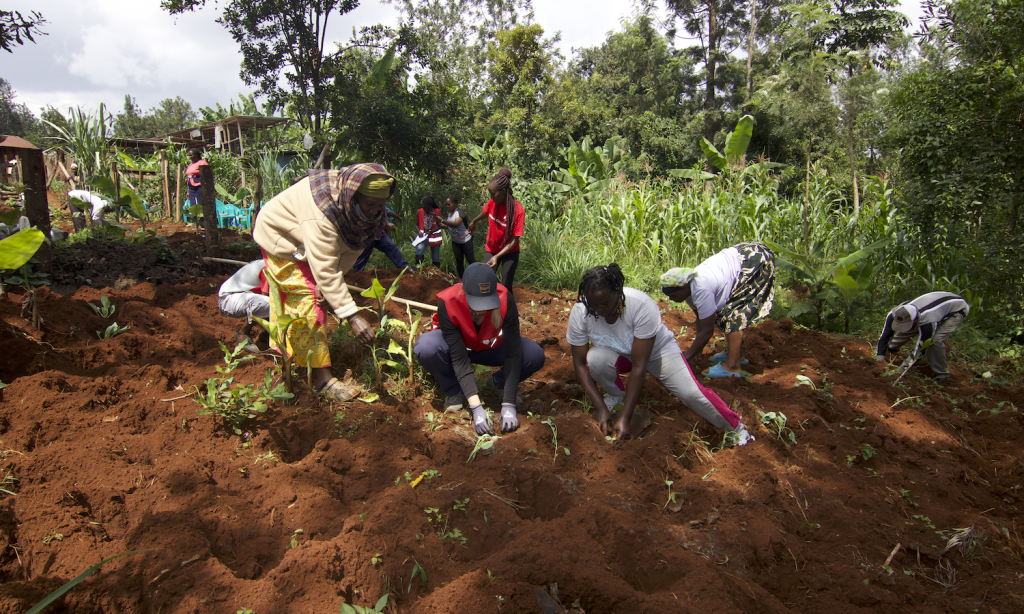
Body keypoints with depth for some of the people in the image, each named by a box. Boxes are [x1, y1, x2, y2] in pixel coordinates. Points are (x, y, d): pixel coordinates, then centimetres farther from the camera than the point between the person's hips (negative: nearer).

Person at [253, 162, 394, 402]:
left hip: (311, 242, 8)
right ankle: (322, 378, -11)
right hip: (281, 238, -8)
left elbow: (353, 248, -13)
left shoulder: (369, 208, -20)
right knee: (307, 303, -15)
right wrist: (352, 316, -49)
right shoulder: (323, 211, -44)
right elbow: (325, 269, -47)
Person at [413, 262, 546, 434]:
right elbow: (459, 359, -33)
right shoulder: (447, 303, -35)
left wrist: (508, 404, -33)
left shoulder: (505, 299, -31)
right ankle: (455, 391, -6)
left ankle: (498, 382, 6)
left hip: (491, 347, 2)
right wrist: (476, 408, -39)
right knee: (426, 347, -36)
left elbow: (513, 353, -29)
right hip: (456, 344, -1)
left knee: (535, 355, -24)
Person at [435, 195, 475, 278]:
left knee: (470, 260, -4)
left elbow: (456, 224, -36)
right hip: (455, 242, 7)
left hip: (466, 240, -7)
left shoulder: (460, 211, -19)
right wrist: (444, 226, -3)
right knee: (459, 261, 9)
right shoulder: (450, 213, 7)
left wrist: (442, 221, -40)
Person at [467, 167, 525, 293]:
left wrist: (497, 257, -32)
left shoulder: (518, 210, -25)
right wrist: (474, 222, 34)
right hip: (491, 249, 4)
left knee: (506, 288, -3)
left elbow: (514, 240, -23)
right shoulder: (492, 203, -11)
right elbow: (484, 212, 15)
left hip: (509, 253, -4)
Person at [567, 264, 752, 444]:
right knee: (596, 359, -32)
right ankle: (616, 394, 0)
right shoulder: (580, 313, -28)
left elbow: (638, 367, -34)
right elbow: (580, 363, -17)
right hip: (618, 354, 2)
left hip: (656, 348, -2)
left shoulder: (641, 306, -37)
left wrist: (624, 418, -34)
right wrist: (600, 407, -24)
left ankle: (734, 427, 6)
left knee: (689, 392, -21)